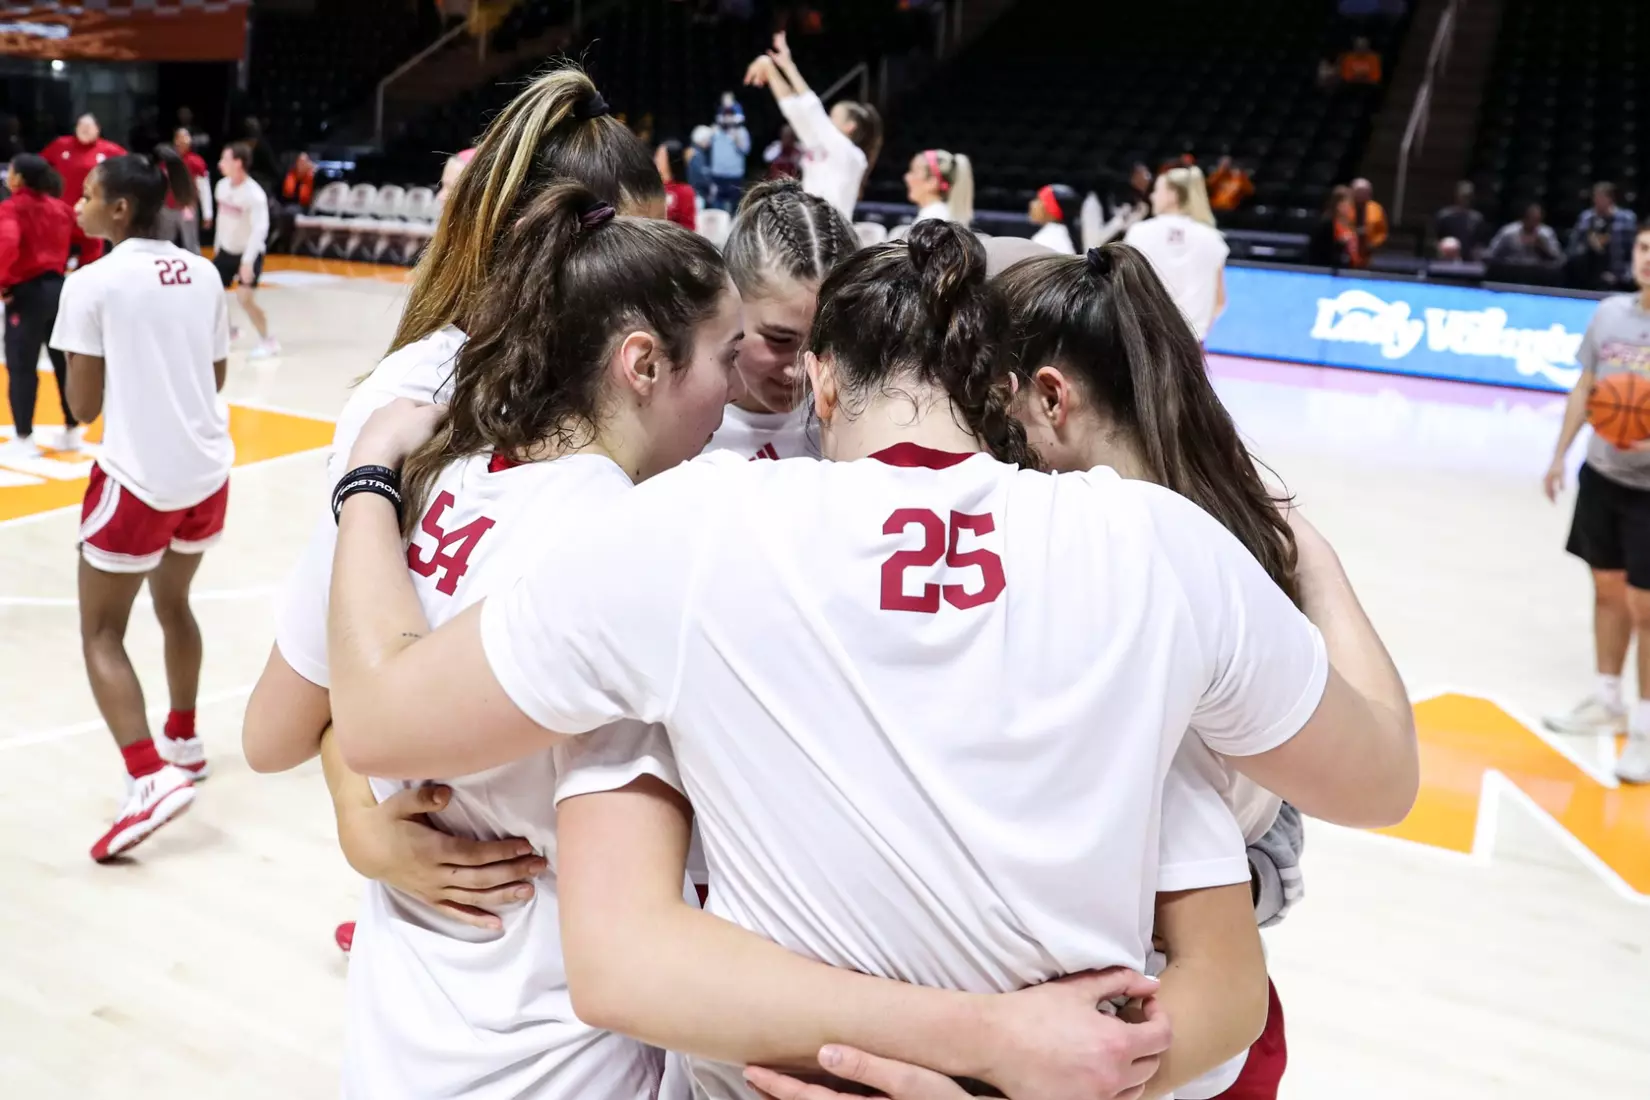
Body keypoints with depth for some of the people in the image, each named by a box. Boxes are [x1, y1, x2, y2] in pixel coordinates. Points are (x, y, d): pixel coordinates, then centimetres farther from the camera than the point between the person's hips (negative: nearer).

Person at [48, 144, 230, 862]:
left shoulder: (92, 283, -11)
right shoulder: (203, 275, 6)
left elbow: (83, 407, -7)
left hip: (137, 479, -6)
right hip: (208, 473, 6)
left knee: (102, 633, 6)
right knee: (172, 603, 26)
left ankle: (151, 778, -9)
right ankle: (184, 742, 39)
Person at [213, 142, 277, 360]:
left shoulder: (254, 194, -24)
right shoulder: (222, 185, -1)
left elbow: (260, 229, -30)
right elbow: (222, 217, 12)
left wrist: (248, 261, -36)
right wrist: (217, 246, 16)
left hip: (249, 253, -7)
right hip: (226, 250, 7)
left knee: (245, 297, -19)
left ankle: (267, 342, -2)